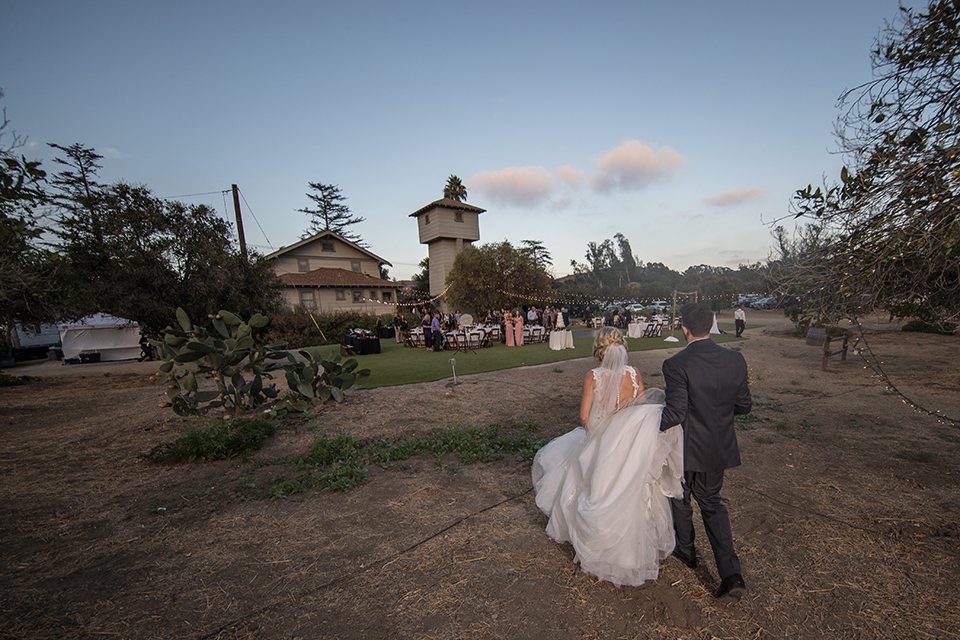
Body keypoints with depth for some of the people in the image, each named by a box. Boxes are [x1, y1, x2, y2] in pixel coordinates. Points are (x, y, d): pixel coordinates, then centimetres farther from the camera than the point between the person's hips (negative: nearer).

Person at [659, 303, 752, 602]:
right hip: (720, 448, 5)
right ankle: (731, 575, 19)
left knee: (680, 498, 23)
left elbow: (675, 413, -27)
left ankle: (685, 550, 45)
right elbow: (744, 405, 2)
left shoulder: (676, 365, -25)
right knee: (712, 503, 24)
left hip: (687, 448, -5)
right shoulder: (736, 360, -7)